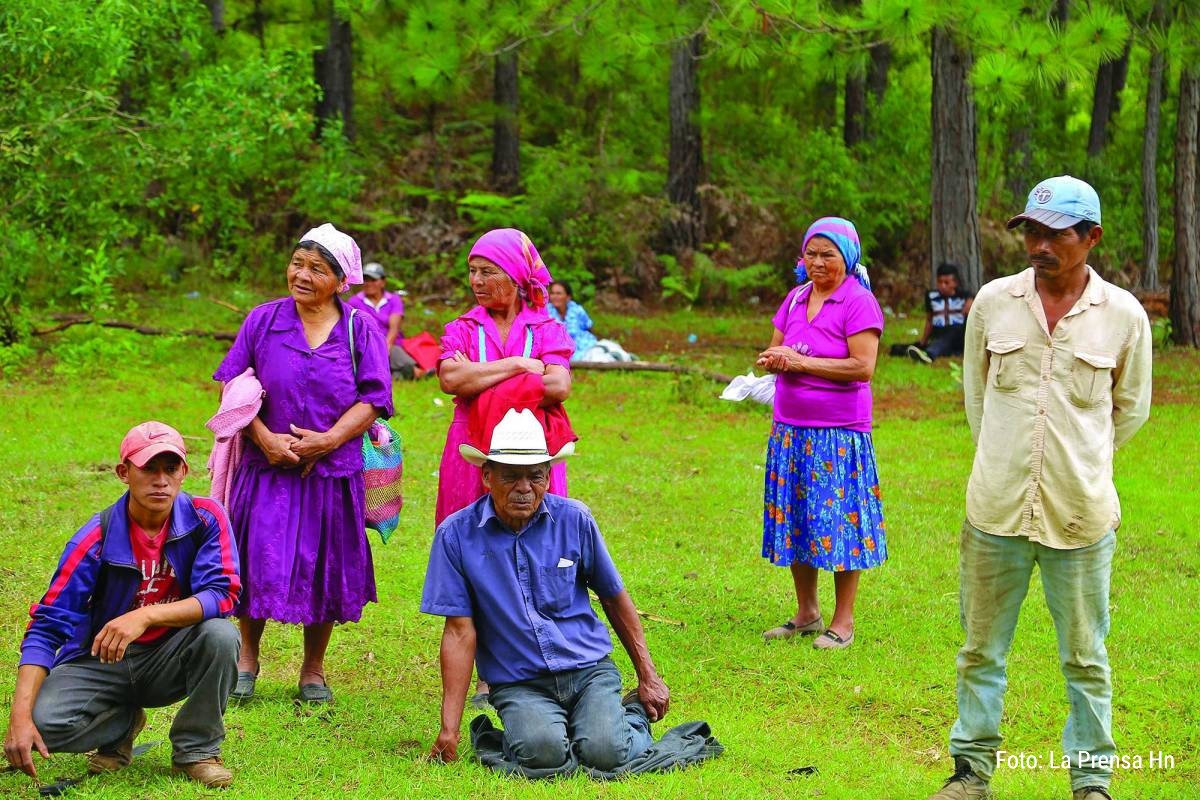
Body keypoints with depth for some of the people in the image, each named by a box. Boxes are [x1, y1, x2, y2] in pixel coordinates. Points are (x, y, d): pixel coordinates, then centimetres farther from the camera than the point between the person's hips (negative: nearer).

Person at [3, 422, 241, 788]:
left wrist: (146, 616, -39)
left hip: (168, 661, 1)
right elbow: (46, 626, -19)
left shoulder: (205, 519, -12)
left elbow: (222, 594, -22)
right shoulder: (98, 538, -17)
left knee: (220, 634, -31)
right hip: (99, 662, -1)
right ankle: (123, 723, 7)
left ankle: (196, 749, -8)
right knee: (45, 723, -28)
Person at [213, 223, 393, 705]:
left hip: (333, 469, 0)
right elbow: (233, 386, 2)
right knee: (259, 560, -5)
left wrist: (328, 439, -16)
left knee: (323, 567, 6)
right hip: (268, 465, 0)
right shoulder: (264, 321, 2)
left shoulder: (359, 331, 1)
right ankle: (246, 663, 12)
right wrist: (264, 438, -12)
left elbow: (372, 399, -2)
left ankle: (313, 670, 19)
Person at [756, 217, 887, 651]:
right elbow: (773, 351, 17)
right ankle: (806, 613, 22)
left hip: (839, 431, -7)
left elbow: (863, 367, -17)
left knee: (837, 517, -3)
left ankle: (843, 621, 6)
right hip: (791, 427, 7)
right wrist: (774, 359, -7)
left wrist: (803, 362, -15)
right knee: (793, 517, 10)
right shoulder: (795, 298, 12)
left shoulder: (859, 303, -9)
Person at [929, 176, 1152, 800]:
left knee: (1085, 657, 7)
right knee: (981, 650, 11)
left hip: (1080, 515, -2)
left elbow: (1131, 409, 11)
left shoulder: (1124, 315, -4)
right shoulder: (992, 302, 0)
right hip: (996, 510, 2)